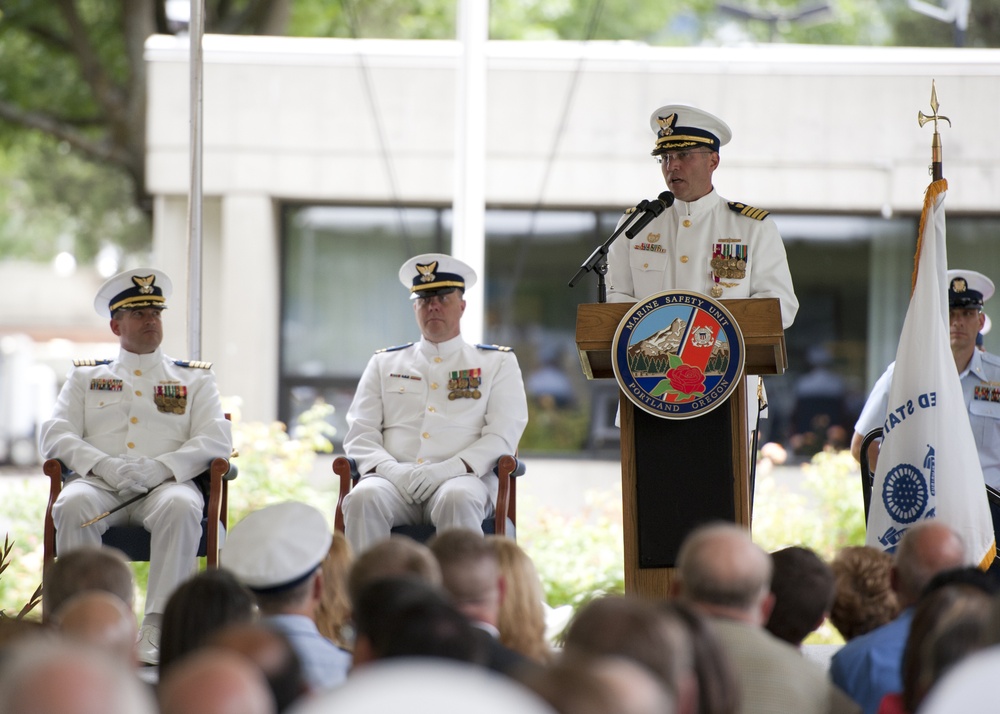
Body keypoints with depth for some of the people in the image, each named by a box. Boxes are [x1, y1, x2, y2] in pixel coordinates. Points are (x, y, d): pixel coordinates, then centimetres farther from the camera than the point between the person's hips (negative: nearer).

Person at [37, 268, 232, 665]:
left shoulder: (195, 379, 20)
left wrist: (159, 468, -14)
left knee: (180, 507, -37)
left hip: (166, 484, -1)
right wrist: (104, 465, -12)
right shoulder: (85, 376, 22)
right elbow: (55, 435, 9)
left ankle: (158, 627, -38)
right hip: (99, 483, 1)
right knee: (73, 505, -35)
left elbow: (216, 440, 5)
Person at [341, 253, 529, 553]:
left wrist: (448, 469, -14)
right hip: (394, 480, 2)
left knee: (458, 500, -39)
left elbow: (502, 435, 4)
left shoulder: (498, 363, 17)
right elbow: (360, 433, 14)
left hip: (460, 477, -2)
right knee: (363, 498, -34)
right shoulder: (384, 364, 24)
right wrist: (391, 470, -9)